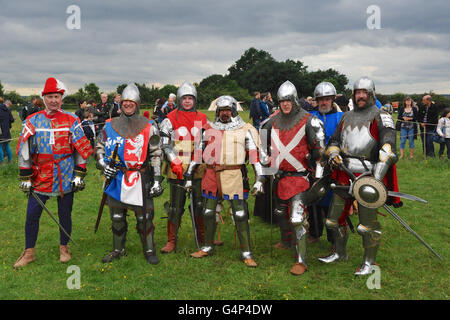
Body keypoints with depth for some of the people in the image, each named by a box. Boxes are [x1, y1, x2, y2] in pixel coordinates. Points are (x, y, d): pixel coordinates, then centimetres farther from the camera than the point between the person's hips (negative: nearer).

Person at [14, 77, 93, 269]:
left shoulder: (71, 120, 0)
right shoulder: (33, 121, 3)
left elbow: (82, 148, 2)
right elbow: (24, 149, 5)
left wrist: (79, 174, -2)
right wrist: (25, 177, 3)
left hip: (66, 177, -1)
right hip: (40, 176, 1)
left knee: (65, 214, 9)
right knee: (32, 215, 3)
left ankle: (64, 248, 29)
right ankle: (29, 252, 20)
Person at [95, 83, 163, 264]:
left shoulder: (148, 128, 1)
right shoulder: (110, 126, 6)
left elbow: (156, 154, 2)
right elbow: (99, 147, 16)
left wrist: (157, 179, -4)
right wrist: (103, 164, -3)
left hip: (140, 179, -2)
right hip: (116, 179, 2)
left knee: (144, 216, 1)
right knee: (117, 217, 10)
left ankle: (149, 250, 17)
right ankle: (118, 250, 27)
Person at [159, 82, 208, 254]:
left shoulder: (203, 119, 10)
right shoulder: (170, 119, 1)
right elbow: (164, 144, -2)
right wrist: (175, 162, -12)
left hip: (198, 169, 3)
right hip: (177, 169, -3)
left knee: (200, 203, 10)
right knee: (176, 205, 1)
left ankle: (203, 238, 25)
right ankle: (171, 241, 11)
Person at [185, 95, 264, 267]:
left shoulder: (245, 130, 4)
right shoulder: (208, 130, 12)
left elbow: (255, 154, 1)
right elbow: (198, 151, 15)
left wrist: (259, 178, -7)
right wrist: (189, 175, 14)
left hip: (234, 175, -3)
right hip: (211, 174, 4)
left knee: (240, 214, -4)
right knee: (208, 212, 12)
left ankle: (246, 253, 6)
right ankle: (208, 247, 30)